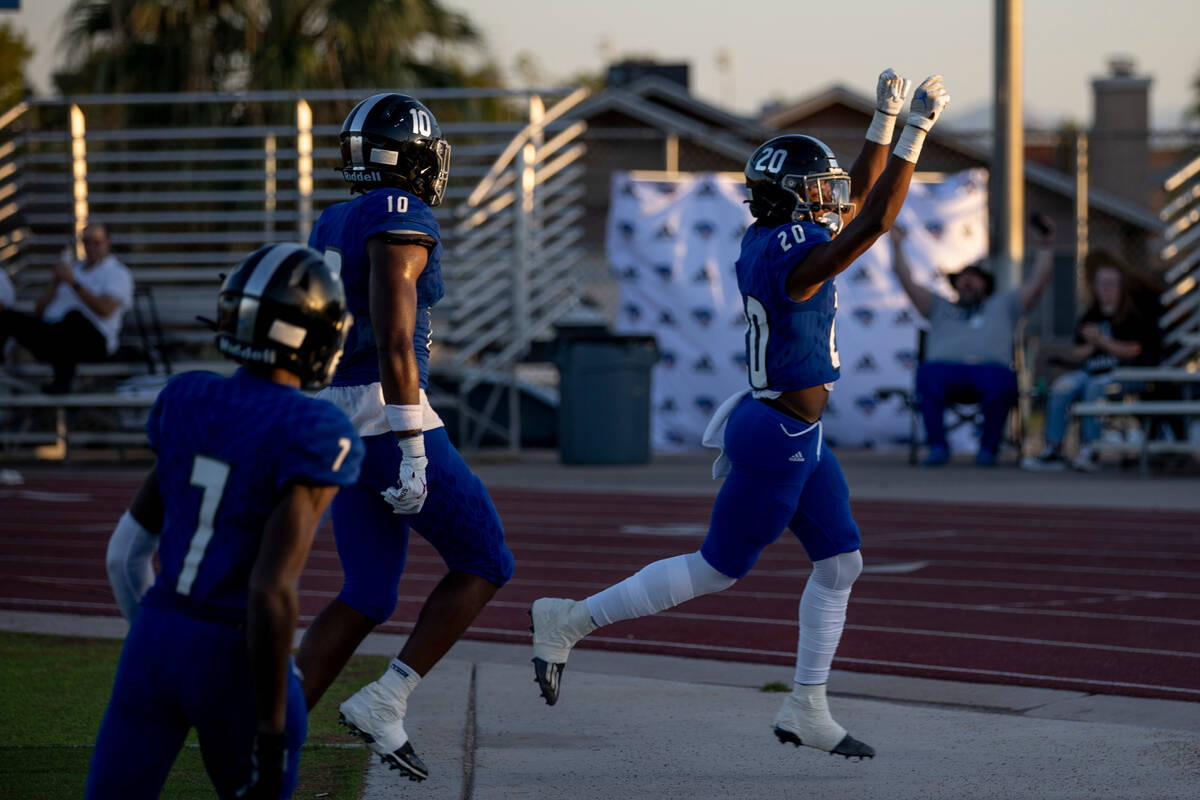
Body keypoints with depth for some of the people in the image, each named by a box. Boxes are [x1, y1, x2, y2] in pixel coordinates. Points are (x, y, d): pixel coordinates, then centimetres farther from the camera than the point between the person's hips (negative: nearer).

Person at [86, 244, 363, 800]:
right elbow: (271, 591, -23)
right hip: (234, 664, -5)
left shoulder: (186, 404, 5)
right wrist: (271, 731, -17)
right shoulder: (313, 438, -15)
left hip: (155, 638, 5)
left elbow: (126, 550, 12)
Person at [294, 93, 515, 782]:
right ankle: (384, 704, -2)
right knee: (485, 564, 5)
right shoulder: (402, 221, -12)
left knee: (368, 598, 13)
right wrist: (412, 453, -21)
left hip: (336, 419, 9)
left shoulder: (333, 228, 16)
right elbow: (393, 341, -20)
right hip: (389, 418, -9)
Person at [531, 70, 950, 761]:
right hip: (777, 441, -10)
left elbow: (858, 201, 15)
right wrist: (916, 129, -27)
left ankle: (807, 711, 17)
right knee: (717, 569, 2)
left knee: (841, 561, 11)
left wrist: (885, 121, 8)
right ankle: (571, 621, 10)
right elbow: (875, 220, -29)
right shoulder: (794, 259, -23)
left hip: (794, 435, 10)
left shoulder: (770, 241, 5)